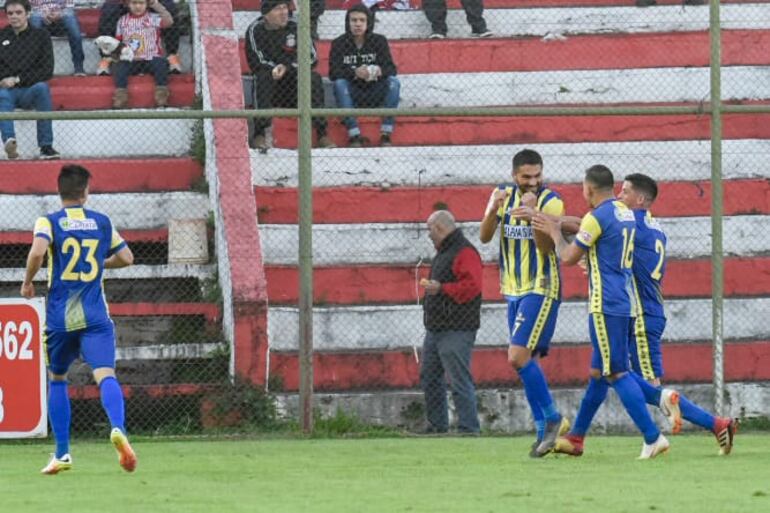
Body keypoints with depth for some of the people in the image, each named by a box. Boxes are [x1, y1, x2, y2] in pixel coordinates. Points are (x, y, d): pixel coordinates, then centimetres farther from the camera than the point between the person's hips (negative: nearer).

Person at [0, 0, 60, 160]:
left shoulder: (40, 36, 10)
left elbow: (47, 71, 2)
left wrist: (18, 80, -9)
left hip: (30, 90, 0)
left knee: (42, 88, -34)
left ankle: (46, 146, -38)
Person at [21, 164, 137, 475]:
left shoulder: (49, 222, 0)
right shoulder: (102, 222, 10)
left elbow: (38, 251, -19)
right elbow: (126, 257, 17)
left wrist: (27, 282, -2)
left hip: (60, 318, 0)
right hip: (95, 317, 0)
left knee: (57, 380, 18)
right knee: (105, 375, -13)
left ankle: (62, 454, 18)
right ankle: (118, 428, -43)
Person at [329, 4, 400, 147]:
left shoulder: (379, 41, 0)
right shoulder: (339, 43, -3)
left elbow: (391, 69, -7)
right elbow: (333, 72, -15)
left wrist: (380, 71, -32)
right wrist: (354, 73, -34)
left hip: (375, 92, 1)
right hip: (352, 95, -1)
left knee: (393, 82, -25)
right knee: (339, 84, -30)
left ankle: (386, 134, -26)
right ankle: (354, 134, -33)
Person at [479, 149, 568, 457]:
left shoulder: (550, 202, -11)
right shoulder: (504, 195, 6)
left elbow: (546, 247, -19)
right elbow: (485, 237, -2)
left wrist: (533, 216, -33)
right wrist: (493, 209, -21)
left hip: (540, 290, -6)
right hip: (513, 291, 6)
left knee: (519, 357, -16)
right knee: (524, 361, 6)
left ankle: (553, 419, -4)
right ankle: (545, 430, 13)